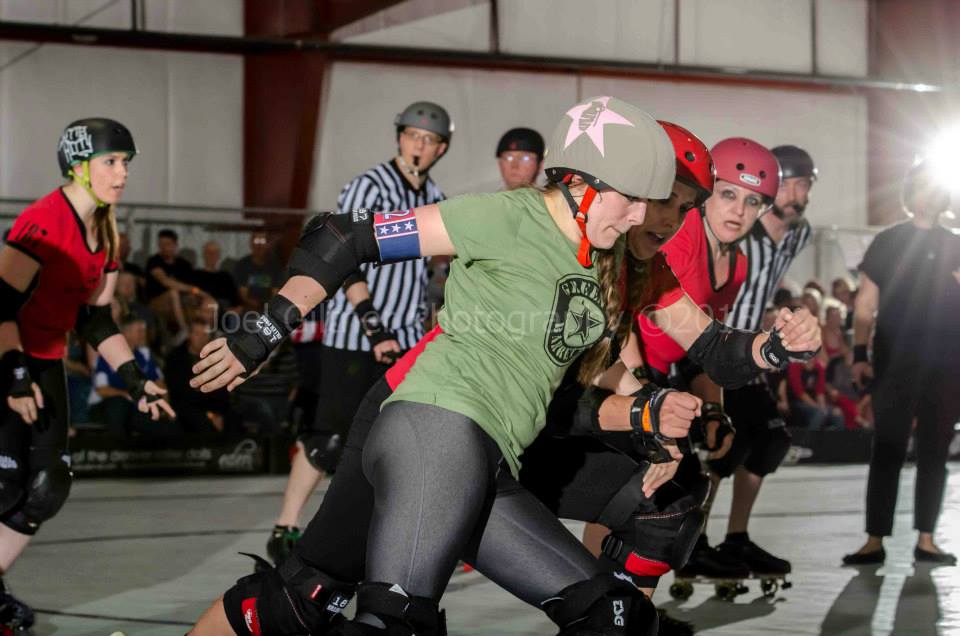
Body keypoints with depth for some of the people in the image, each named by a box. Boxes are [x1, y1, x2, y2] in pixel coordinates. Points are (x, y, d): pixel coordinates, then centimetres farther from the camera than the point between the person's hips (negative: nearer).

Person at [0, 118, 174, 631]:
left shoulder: (105, 236, 8)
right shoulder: (43, 222, -19)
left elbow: (94, 318, 14)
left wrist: (135, 380, 9)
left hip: (45, 365, 9)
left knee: (47, 488, 5)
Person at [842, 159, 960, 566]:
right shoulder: (887, 243, 5)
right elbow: (866, 305, 3)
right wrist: (860, 355, -5)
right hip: (893, 364, -2)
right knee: (887, 451, -3)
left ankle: (925, 540, 11)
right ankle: (875, 542, -2)